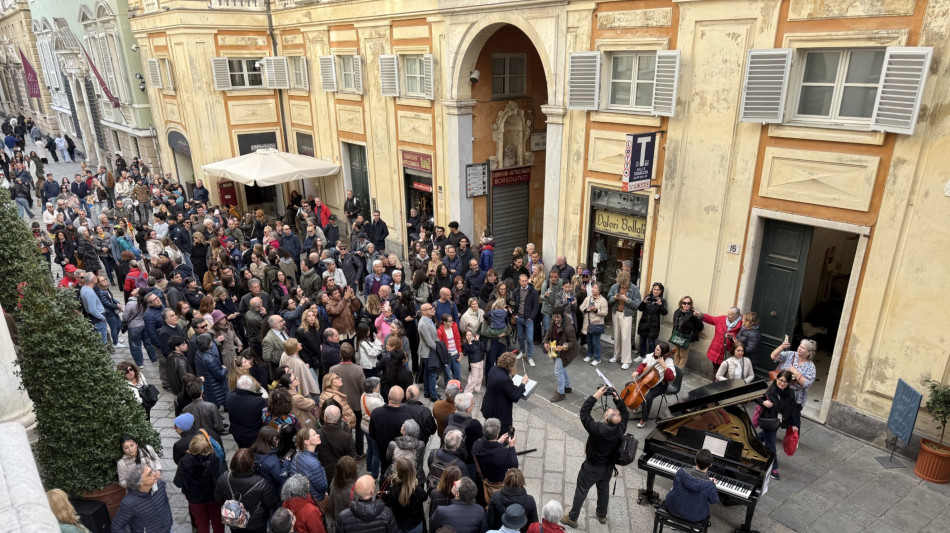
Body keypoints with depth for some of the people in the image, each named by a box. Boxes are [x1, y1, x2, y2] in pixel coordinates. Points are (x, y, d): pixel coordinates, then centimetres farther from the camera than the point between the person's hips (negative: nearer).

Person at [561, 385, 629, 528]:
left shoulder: (597, 429, -37)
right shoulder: (620, 429, -23)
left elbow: (584, 412, -29)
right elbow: (625, 414, -4)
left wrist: (595, 396, -28)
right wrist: (618, 399, -15)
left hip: (592, 467, -5)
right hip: (608, 467, 5)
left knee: (581, 491, 14)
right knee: (603, 489, 27)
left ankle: (572, 518, 29)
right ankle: (602, 515, 47)